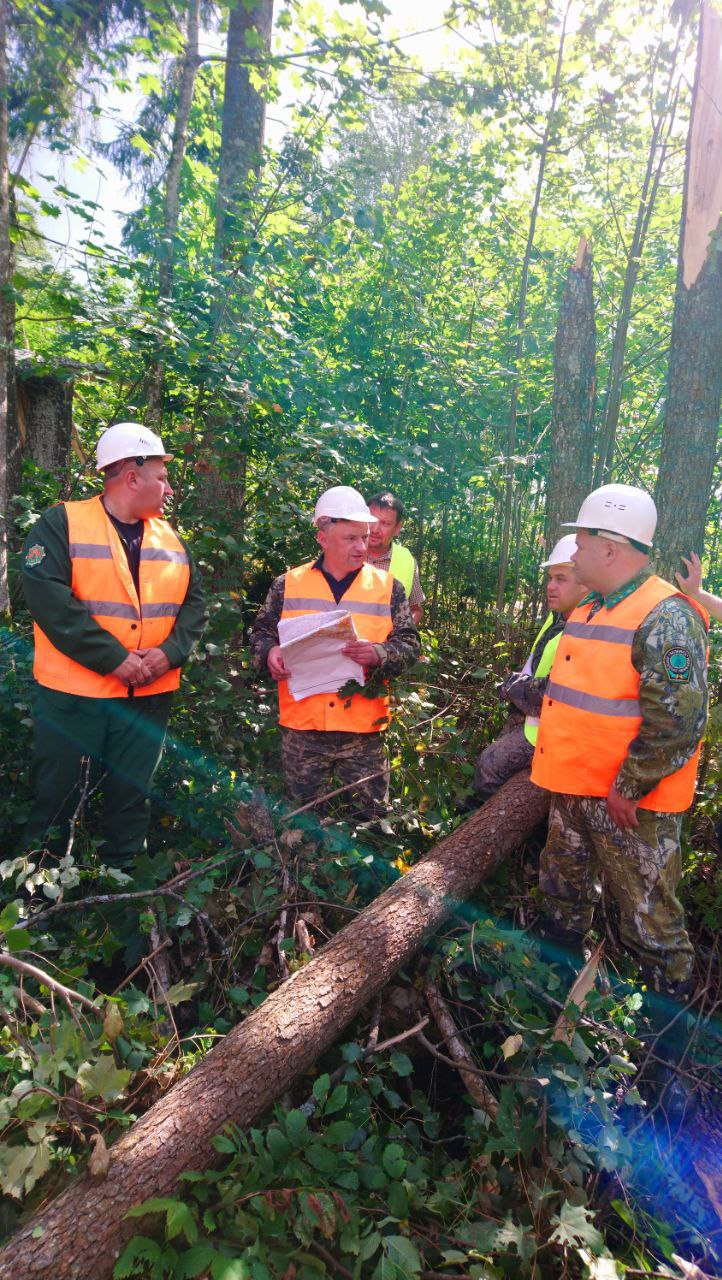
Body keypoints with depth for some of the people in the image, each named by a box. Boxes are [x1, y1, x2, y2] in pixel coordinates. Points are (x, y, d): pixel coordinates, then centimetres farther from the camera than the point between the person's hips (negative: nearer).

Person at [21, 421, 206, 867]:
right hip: (74, 693, -4)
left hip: (150, 695, 5)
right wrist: (114, 659, -21)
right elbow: (49, 599, -17)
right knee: (56, 799, 7)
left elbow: (194, 602, 8)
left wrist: (170, 652, -11)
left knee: (132, 798, 14)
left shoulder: (170, 537, 10)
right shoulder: (62, 523, -6)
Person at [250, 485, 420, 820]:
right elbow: (261, 632, 12)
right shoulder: (288, 584, 6)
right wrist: (269, 652, -10)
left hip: (363, 729, 0)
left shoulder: (388, 587, 5)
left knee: (371, 818, 8)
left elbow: (409, 645, 2)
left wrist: (378, 654, -18)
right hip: (301, 728, 1)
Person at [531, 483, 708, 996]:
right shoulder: (587, 611, 10)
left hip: (630, 803, -9)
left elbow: (678, 721, -25)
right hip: (574, 789, 9)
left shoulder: (667, 617, -20)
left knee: (647, 915, 6)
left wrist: (627, 790, -23)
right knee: (563, 897, 23)